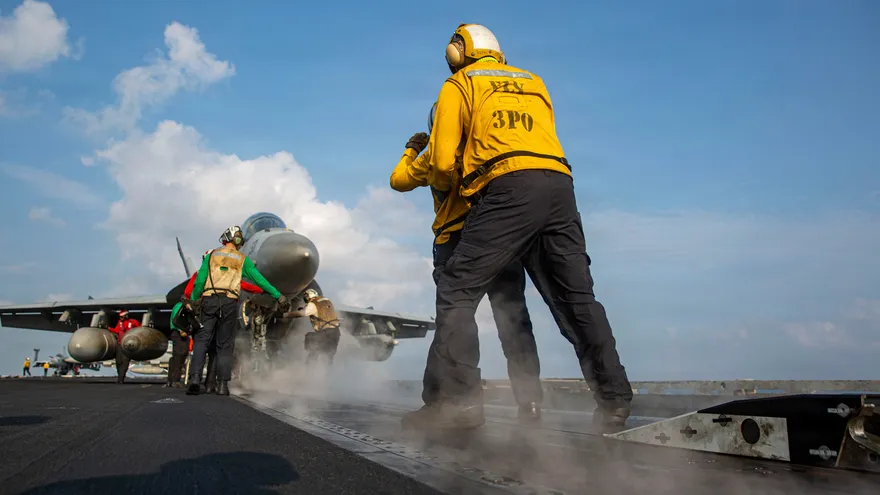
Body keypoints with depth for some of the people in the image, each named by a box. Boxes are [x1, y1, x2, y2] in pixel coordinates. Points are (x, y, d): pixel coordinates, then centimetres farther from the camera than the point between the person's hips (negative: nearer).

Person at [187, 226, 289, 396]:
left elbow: (199, 281, 7)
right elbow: (259, 280, 11)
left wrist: (193, 302, 16)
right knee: (225, 345, 5)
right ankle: (223, 384, 1)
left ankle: (195, 378, -15)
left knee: (201, 340, 1)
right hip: (229, 302, 0)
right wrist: (279, 296, 15)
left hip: (209, 300, 0)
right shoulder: (242, 259, 12)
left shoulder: (211, 255, 14)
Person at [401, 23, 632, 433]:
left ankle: (461, 399, -12)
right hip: (559, 186, 6)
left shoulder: (458, 85, 15)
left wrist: (462, 172, 28)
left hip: (508, 188, -5)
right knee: (576, 297, 11)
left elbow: (443, 162, 7)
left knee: (457, 290, -2)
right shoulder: (534, 82, 29)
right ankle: (614, 400, 13)